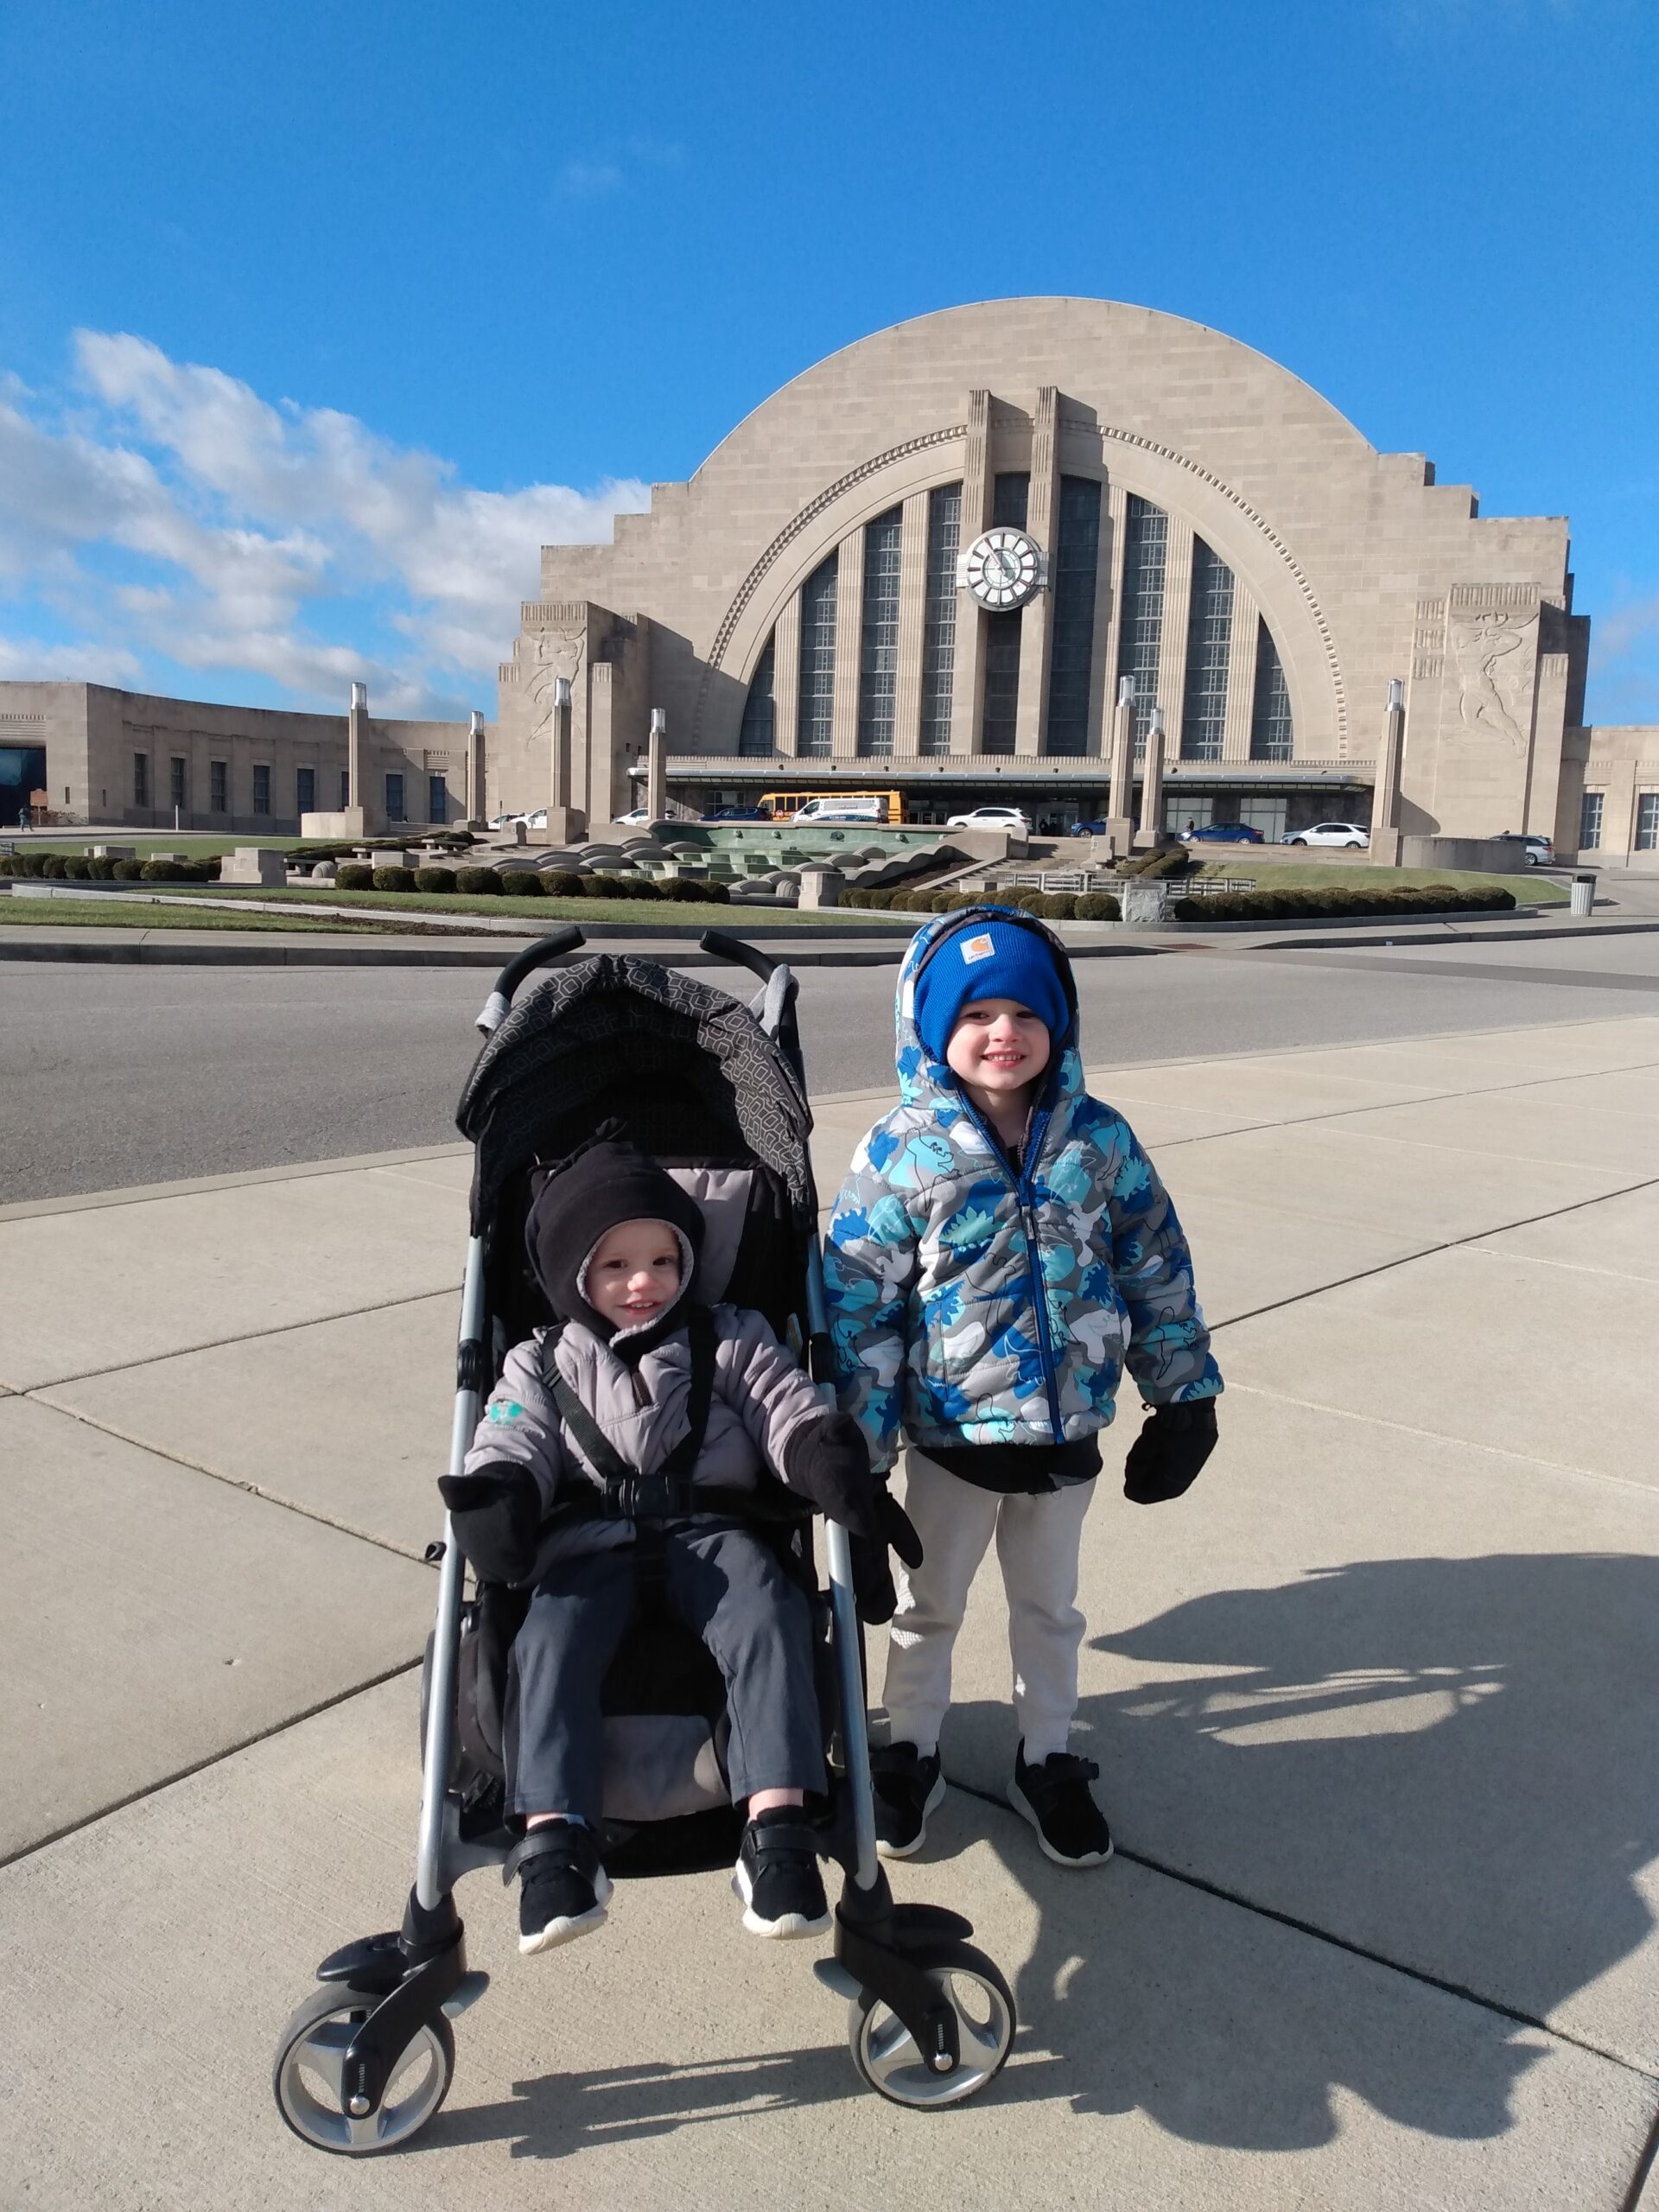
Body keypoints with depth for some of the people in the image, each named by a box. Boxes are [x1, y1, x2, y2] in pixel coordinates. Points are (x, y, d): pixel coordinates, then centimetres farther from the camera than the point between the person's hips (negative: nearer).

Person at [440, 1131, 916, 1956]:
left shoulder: (730, 1340, 14)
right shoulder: (540, 1367, 14)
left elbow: (795, 1418, 6)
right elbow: (511, 1448, 1)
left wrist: (843, 1477, -15)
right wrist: (497, 1501, -24)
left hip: (708, 1527, 0)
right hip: (591, 1539, 1)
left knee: (767, 1617, -30)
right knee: (549, 1644, -29)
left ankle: (777, 1831, -33)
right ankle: (555, 1840, -29)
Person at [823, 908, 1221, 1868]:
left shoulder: (1100, 1139, -7)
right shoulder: (902, 1152, -15)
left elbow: (1157, 1268, 2)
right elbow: (859, 1302, -12)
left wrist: (1185, 1395, 4)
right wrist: (863, 1444, -12)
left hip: (1068, 1430, 2)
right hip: (953, 1432, -2)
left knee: (1050, 1609, 22)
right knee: (930, 1607, 20)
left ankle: (1049, 1761, 43)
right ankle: (911, 1753, 42)